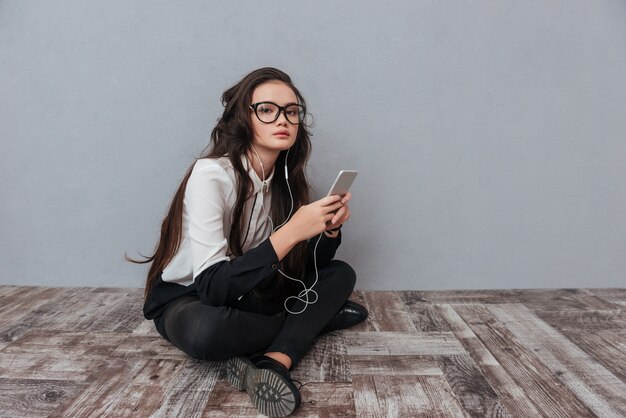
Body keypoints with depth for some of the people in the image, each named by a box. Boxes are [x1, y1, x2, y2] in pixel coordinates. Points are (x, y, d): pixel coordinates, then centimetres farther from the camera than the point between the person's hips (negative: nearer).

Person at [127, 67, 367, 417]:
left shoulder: (286, 176, -5)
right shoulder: (211, 175, -26)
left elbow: (305, 269, -2)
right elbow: (212, 287, -33)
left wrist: (330, 229, -22)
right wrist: (290, 232, -38)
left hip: (246, 293, 6)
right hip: (187, 299, -6)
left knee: (341, 274, -6)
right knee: (206, 331, -40)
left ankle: (274, 361, -25)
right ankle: (319, 319, -14)